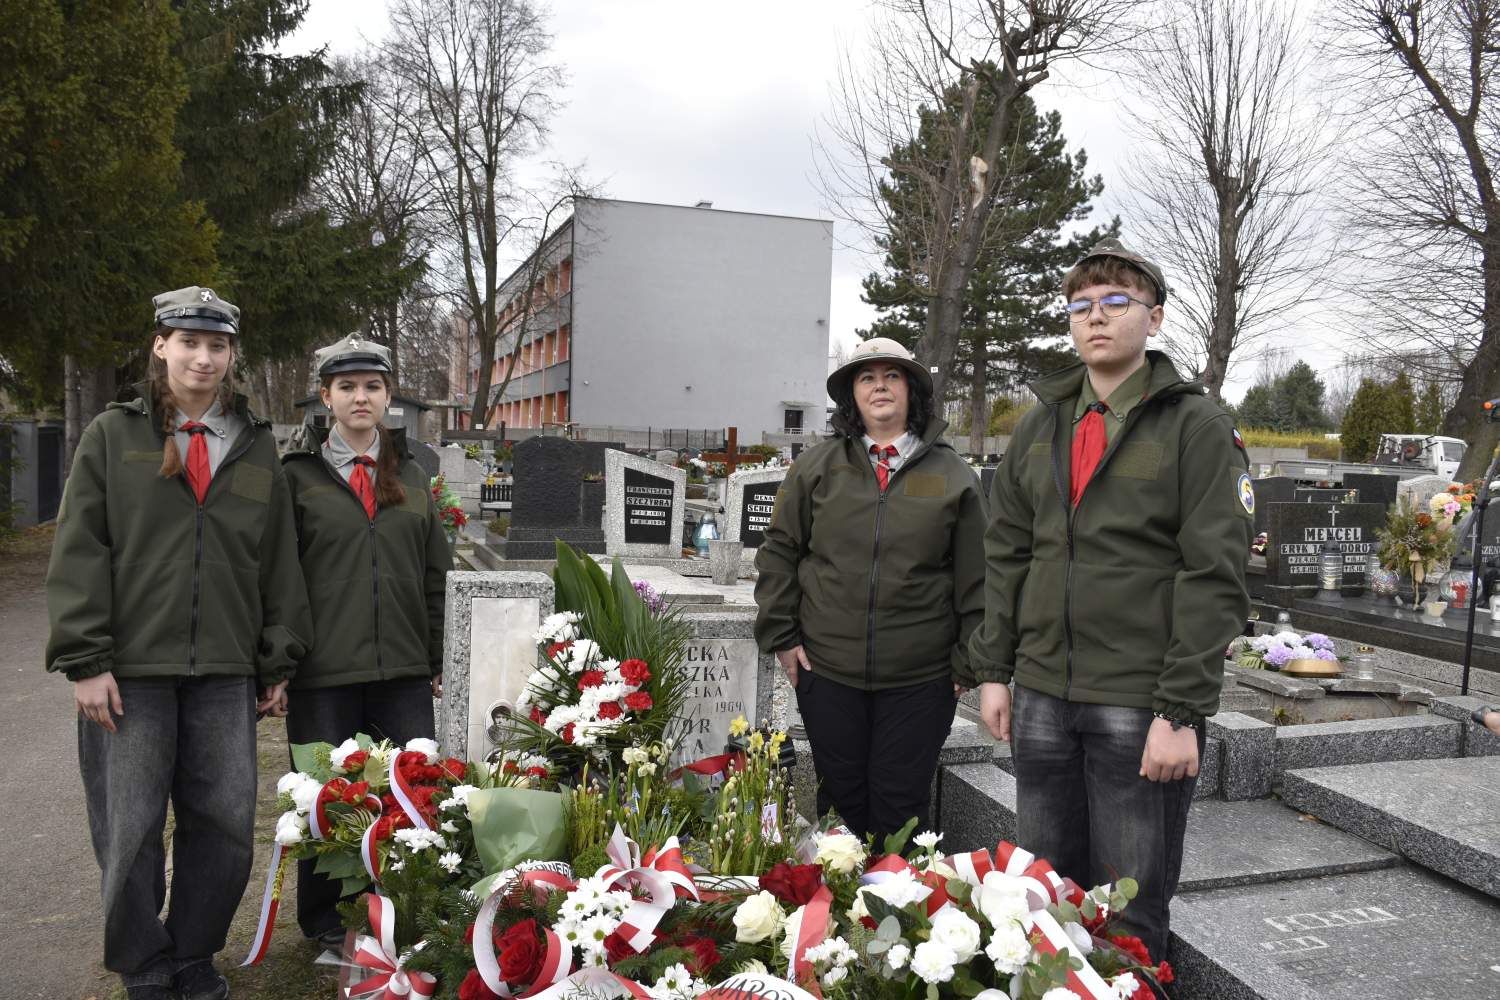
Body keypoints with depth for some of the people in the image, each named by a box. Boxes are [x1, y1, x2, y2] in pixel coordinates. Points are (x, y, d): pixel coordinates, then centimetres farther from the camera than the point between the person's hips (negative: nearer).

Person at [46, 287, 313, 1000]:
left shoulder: (256, 446, 12)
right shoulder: (114, 435, 5)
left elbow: (278, 562, 12)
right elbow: (78, 554, -1)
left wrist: (279, 662, 9)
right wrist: (85, 660, -8)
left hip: (225, 672, 2)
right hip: (130, 668, -2)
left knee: (226, 822, 5)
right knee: (130, 828, 4)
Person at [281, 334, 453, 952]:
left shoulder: (411, 477, 13)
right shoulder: (299, 476, 2)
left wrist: (437, 659, 11)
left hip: (404, 670, 3)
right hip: (323, 673, -3)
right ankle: (322, 921, 26)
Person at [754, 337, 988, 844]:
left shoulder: (953, 475, 2)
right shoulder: (816, 466, 4)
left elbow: (974, 575, 3)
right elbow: (778, 553, 7)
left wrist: (967, 663, 2)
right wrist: (780, 636, 2)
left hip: (920, 678, -1)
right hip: (826, 671, 1)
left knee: (900, 807, 8)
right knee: (841, 798, 13)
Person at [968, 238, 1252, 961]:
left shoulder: (1196, 426, -5)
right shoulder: (1040, 426, 11)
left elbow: (1214, 577, -11)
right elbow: (1005, 556, 13)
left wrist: (1183, 711, -15)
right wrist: (993, 671, 8)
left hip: (1141, 705, -5)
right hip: (1041, 697, 5)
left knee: (1129, 911, 7)